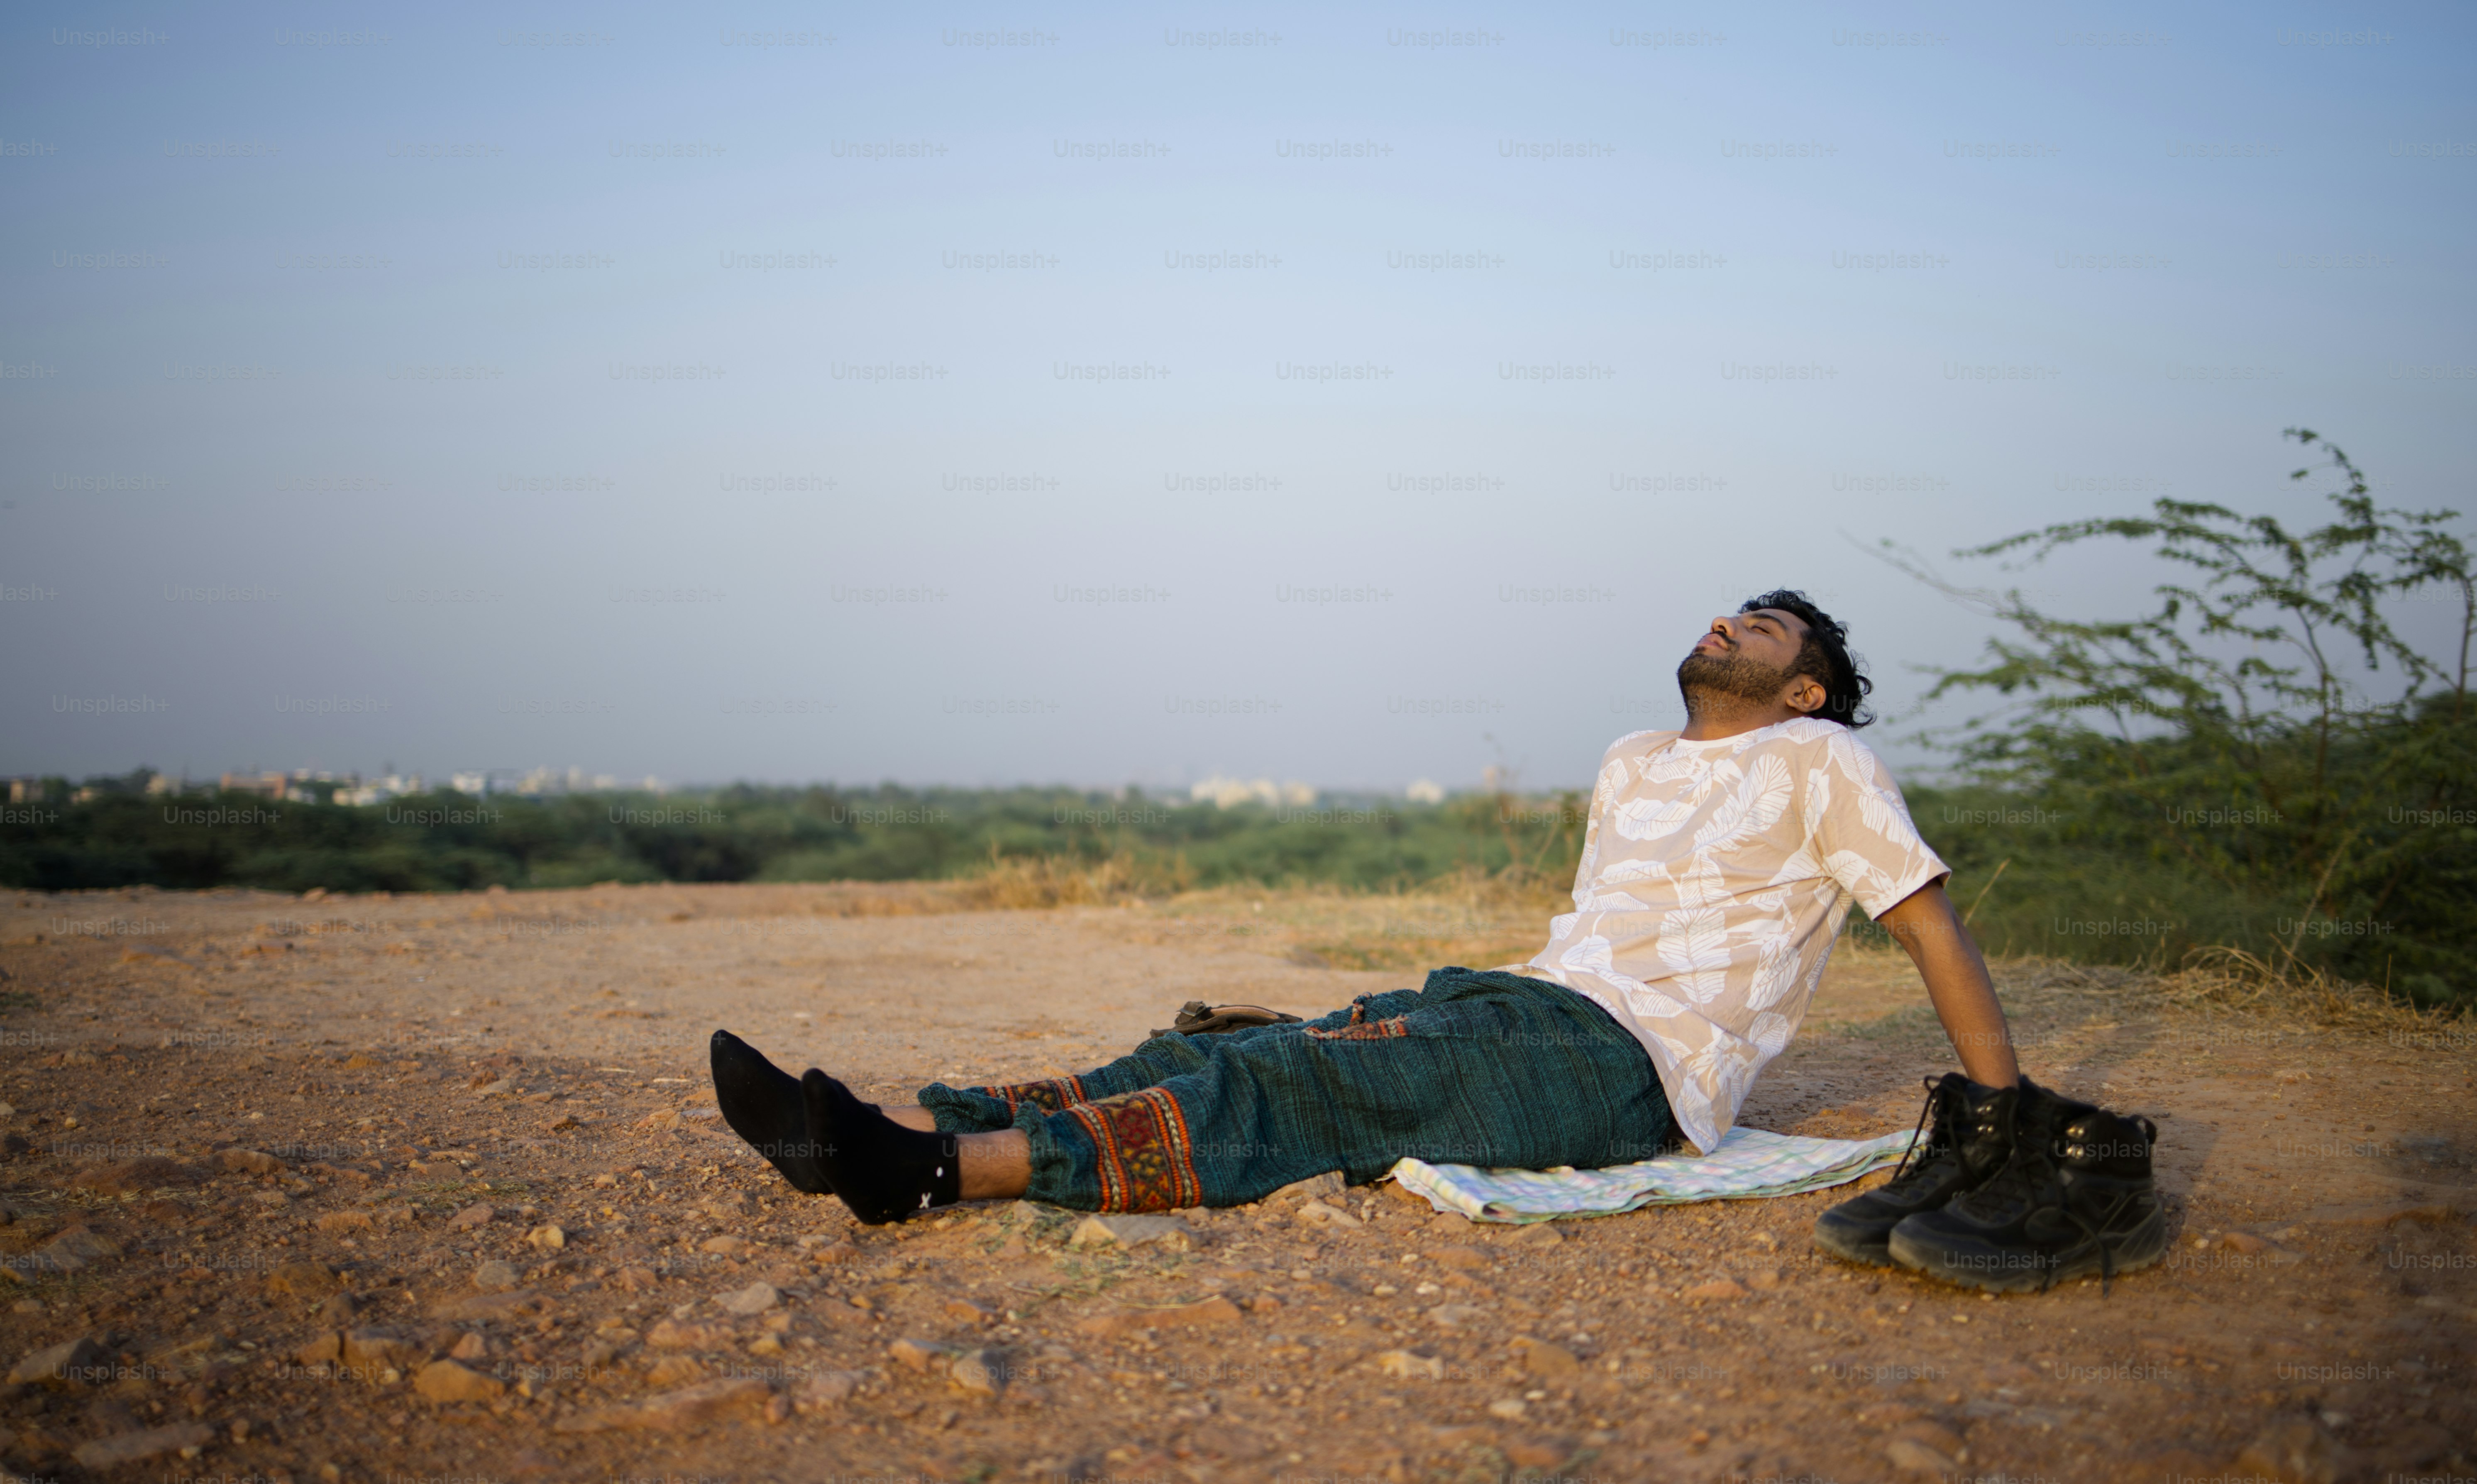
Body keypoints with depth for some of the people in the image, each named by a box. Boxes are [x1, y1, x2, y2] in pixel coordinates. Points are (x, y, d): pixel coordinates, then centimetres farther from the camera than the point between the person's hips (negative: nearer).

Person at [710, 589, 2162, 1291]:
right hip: (1541, 1008, 7)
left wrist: (2014, 1111, -6)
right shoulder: (1633, 765, 25)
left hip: (1631, 1065, -7)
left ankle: (947, 1167, -40)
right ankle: (901, 1130, -22)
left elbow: (1932, 922, -1)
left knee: (1298, 1086, -26)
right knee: (1245, 1055, -12)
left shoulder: (1824, 762, 4)